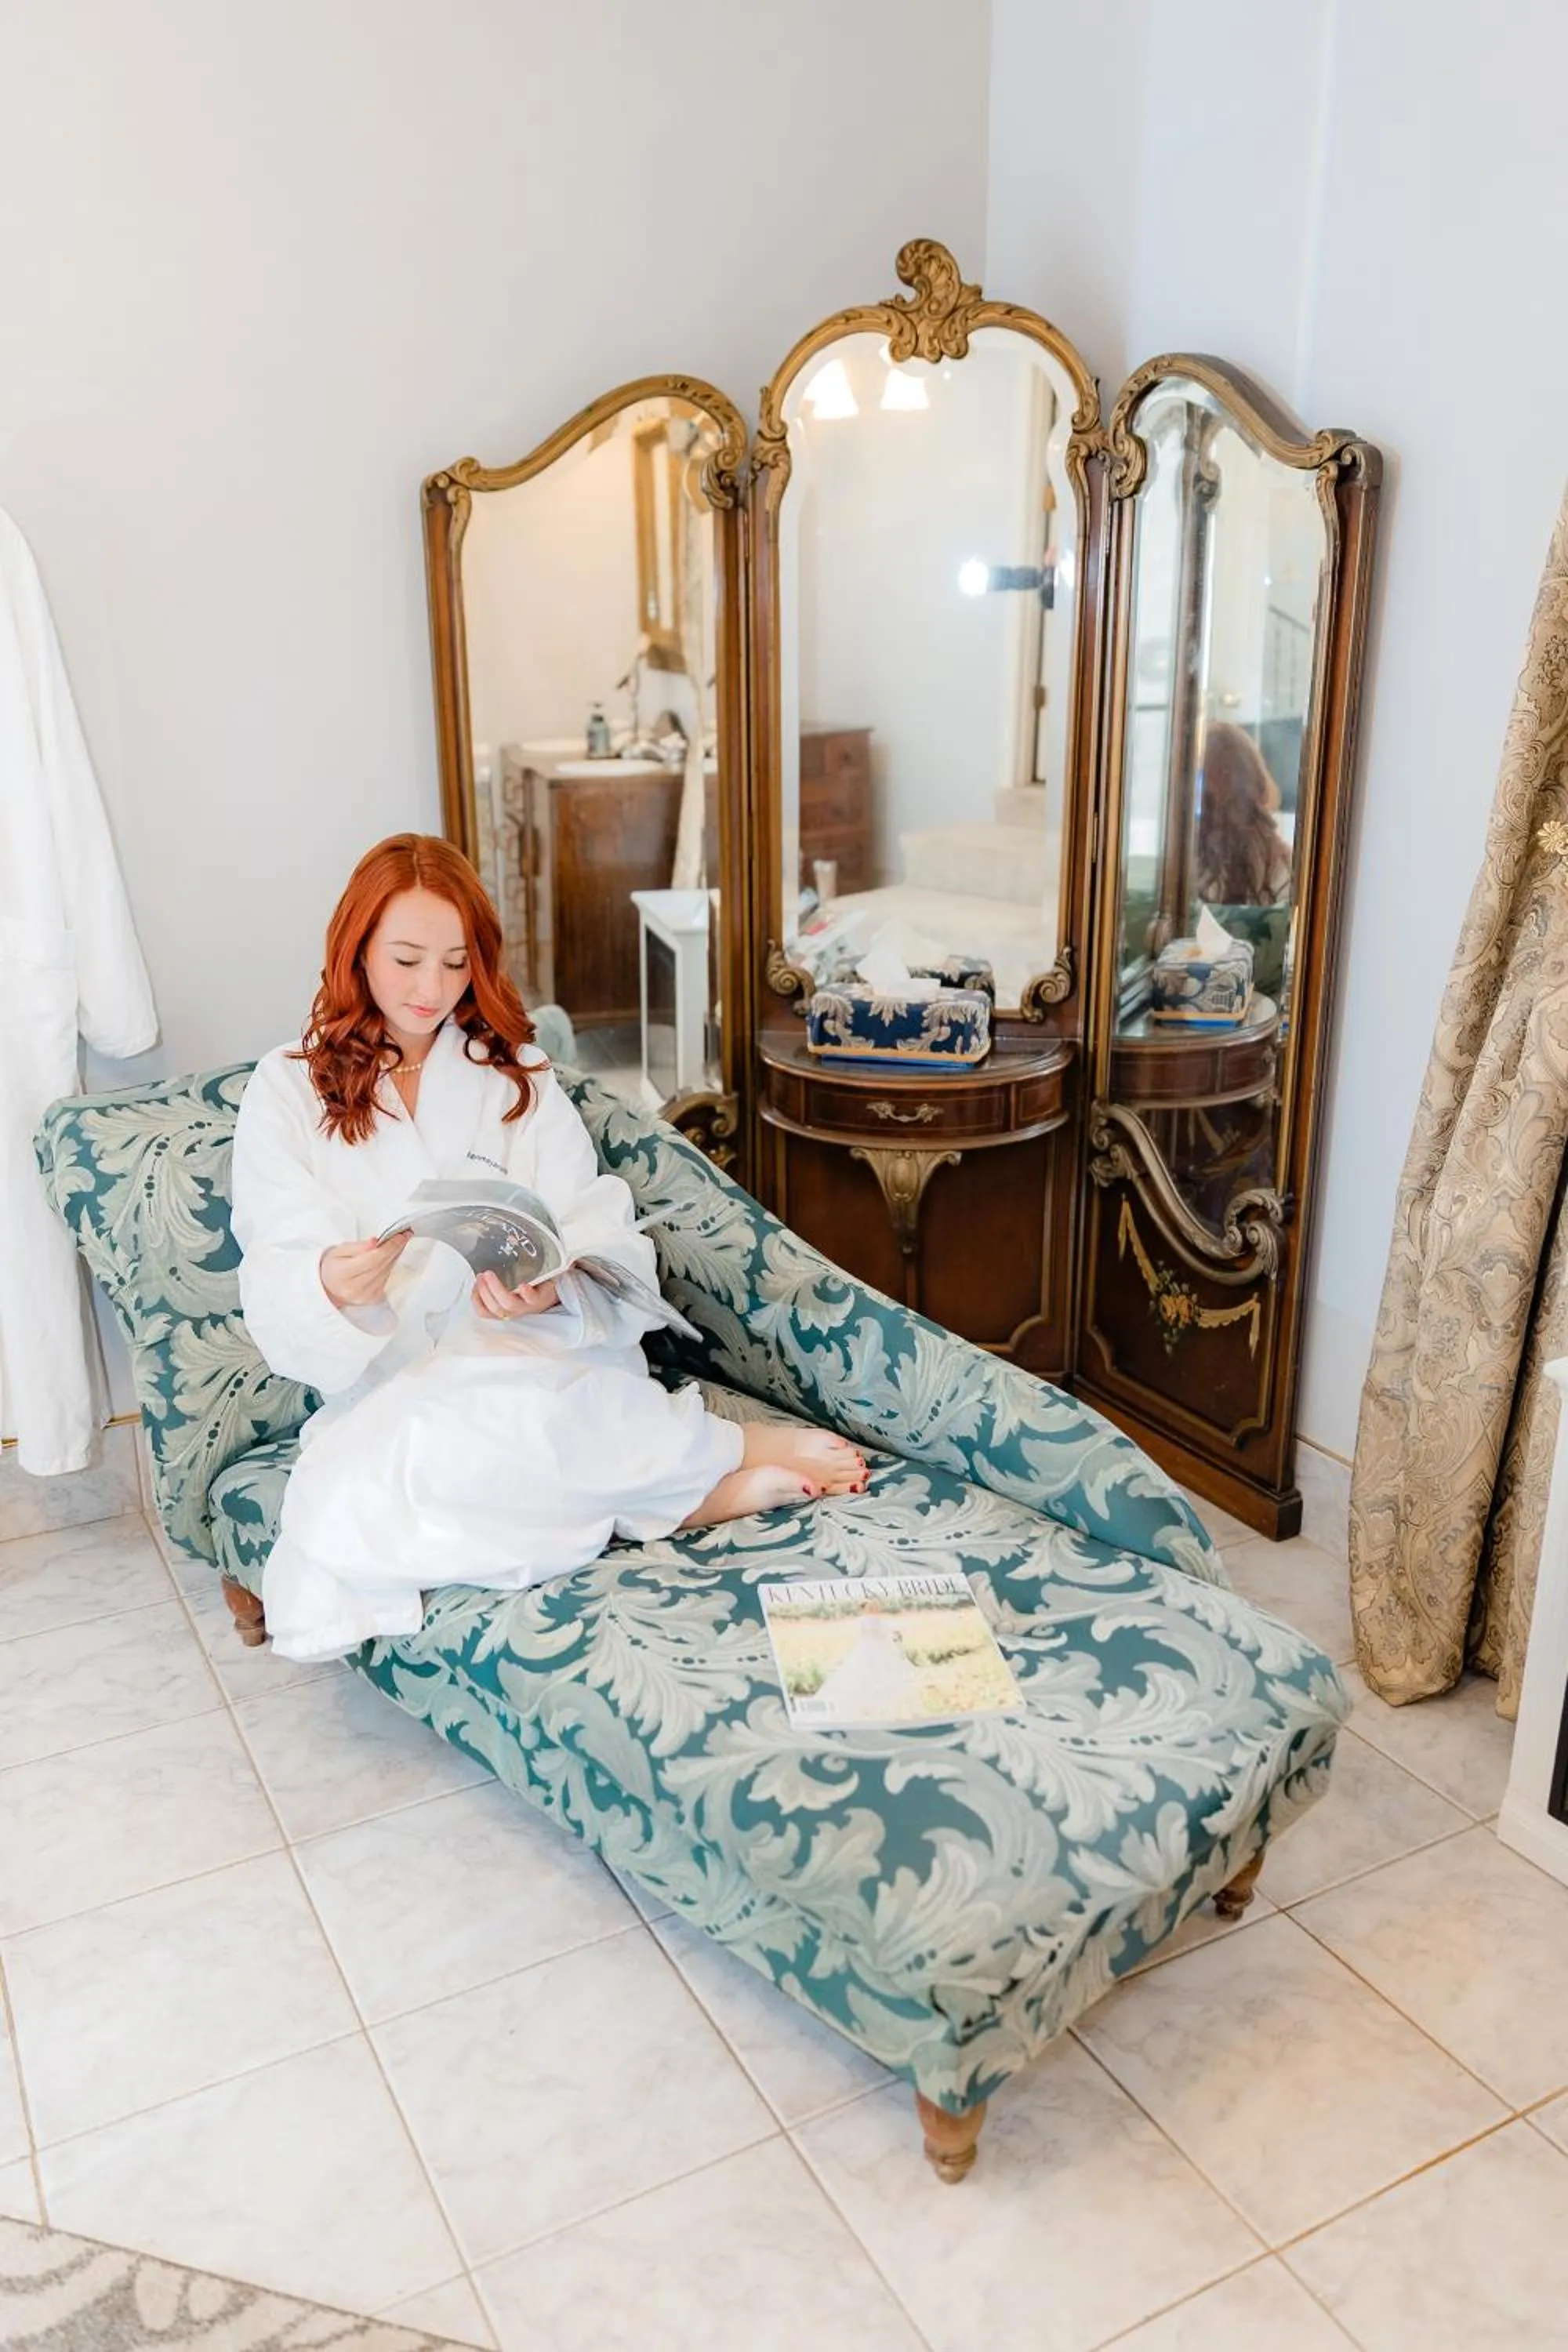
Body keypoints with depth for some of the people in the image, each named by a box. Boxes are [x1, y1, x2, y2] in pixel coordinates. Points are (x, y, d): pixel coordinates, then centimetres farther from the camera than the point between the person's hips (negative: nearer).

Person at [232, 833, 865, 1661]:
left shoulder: (516, 1076, 11)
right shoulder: (286, 1091, 8)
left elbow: (603, 1247, -1)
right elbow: (277, 1297, -3)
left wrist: (550, 1291, -24)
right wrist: (333, 1284, -27)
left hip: (531, 1355, -1)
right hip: (382, 1392, 2)